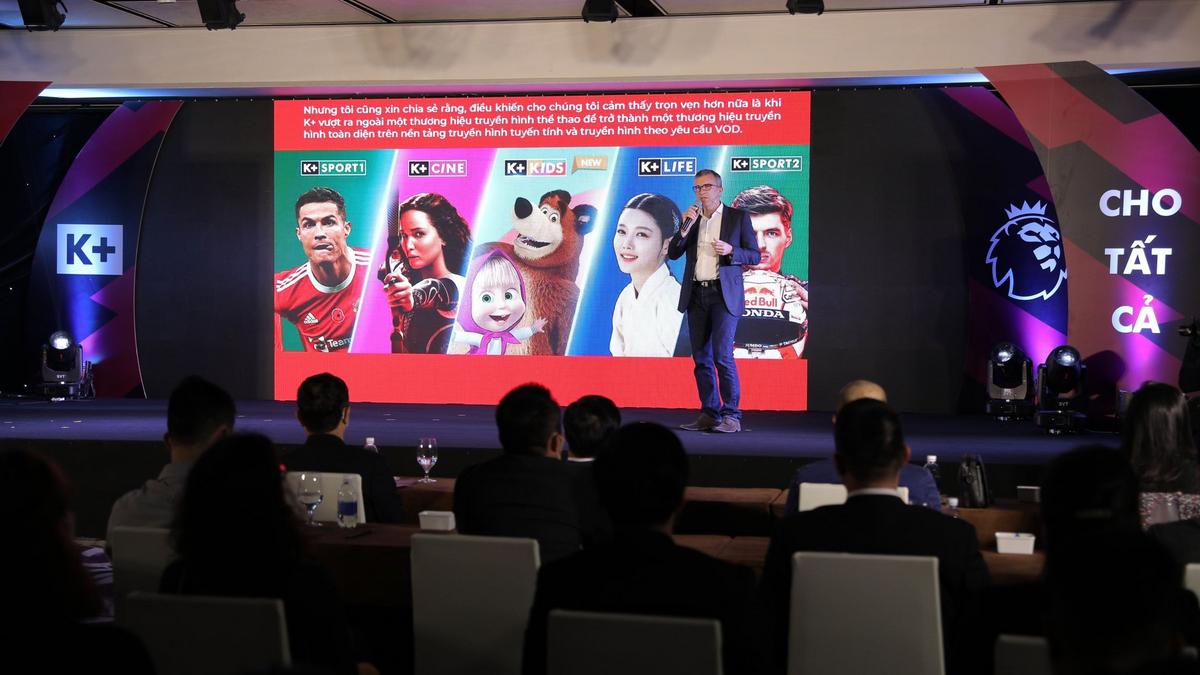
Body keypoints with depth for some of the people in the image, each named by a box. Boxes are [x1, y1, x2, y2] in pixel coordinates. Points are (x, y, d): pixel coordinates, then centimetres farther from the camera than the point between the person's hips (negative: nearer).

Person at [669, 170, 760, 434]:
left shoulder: (738, 217, 3)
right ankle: (709, 414, 12)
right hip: (696, 295, 5)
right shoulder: (691, 218, 13)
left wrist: (731, 250, -16)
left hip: (724, 295, -5)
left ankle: (731, 416, -7)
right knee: (701, 358, 6)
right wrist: (686, 226, -7)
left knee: (722, 356, -13)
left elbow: (755, 256, 2)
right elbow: (673, 253, 6)